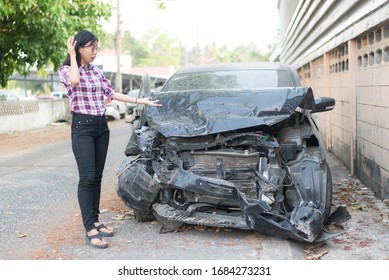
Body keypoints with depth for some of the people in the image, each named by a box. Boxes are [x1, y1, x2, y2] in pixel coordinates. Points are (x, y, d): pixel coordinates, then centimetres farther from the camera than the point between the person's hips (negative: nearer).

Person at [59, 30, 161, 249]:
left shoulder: (96, 71, 14)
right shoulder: (66, 70, -3)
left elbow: (112, 93, 16)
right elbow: (74, 81, -26)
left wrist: (140, 101, 13)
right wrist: (73, 56, -13)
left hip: (101, 126, 6)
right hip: (82, 127, -6)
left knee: (97, 177, 9)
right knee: (87, 178, -11)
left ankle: (95, 221, 17)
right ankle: (90, 230, -9)